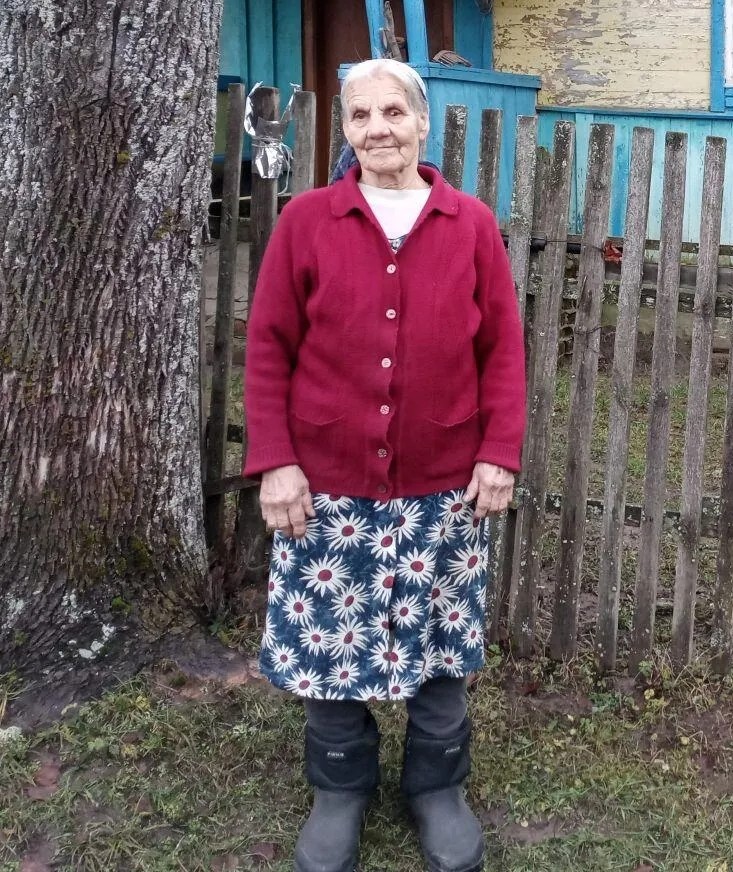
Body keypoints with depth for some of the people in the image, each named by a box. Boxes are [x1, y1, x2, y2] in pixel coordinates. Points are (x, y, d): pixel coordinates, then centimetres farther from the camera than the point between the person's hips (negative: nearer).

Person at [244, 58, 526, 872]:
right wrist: (274, 461, -8)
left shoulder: (473, 225, 2)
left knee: (440, 646, 12)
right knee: (331, 643, 10)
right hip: (328, 485, 0)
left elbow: (502, 349, 3)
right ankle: (340, 790, 33)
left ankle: (438, 788, 34)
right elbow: (269, 348, -2)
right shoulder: (305, 220, -1)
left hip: (444, 487, 1)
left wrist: (499, 453, -4)